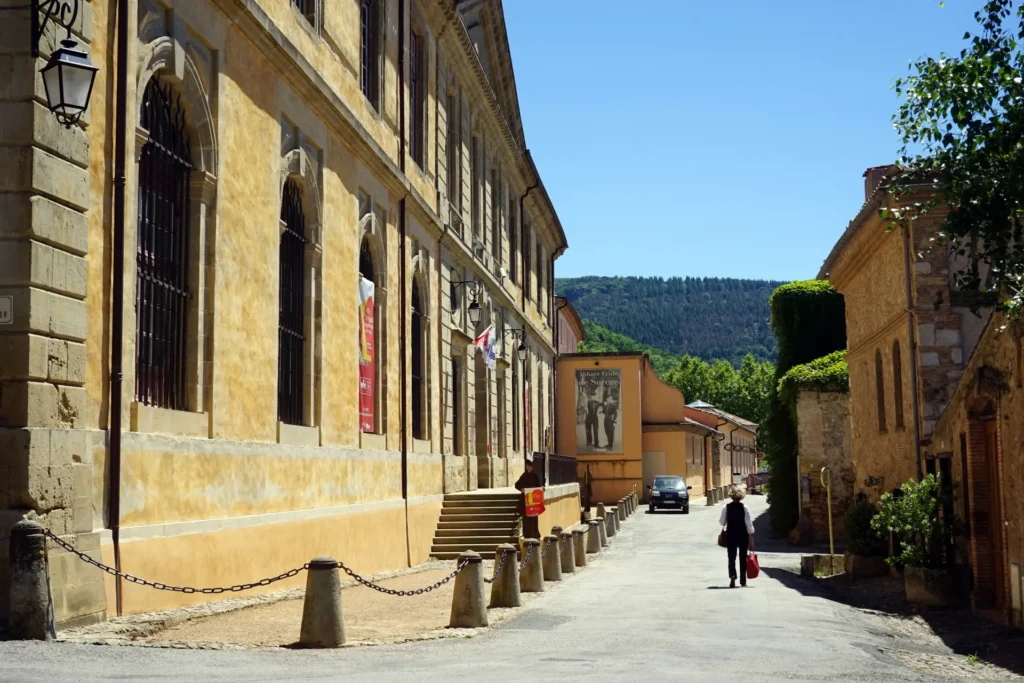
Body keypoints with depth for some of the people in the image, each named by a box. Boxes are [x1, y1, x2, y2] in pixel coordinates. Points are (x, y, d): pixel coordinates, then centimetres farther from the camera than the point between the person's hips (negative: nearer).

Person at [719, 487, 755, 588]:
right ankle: (743, 581, 17)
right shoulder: (745, 508, -9)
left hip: (731, 535, 0)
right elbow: (748, 524, -9)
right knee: (743, 558, 11)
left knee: (731, 557, 4)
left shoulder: (726, 508, -7)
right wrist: (751, 538, -4)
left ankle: (732, 576, -22)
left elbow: (722, 522, 0)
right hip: (743, 535, 0)